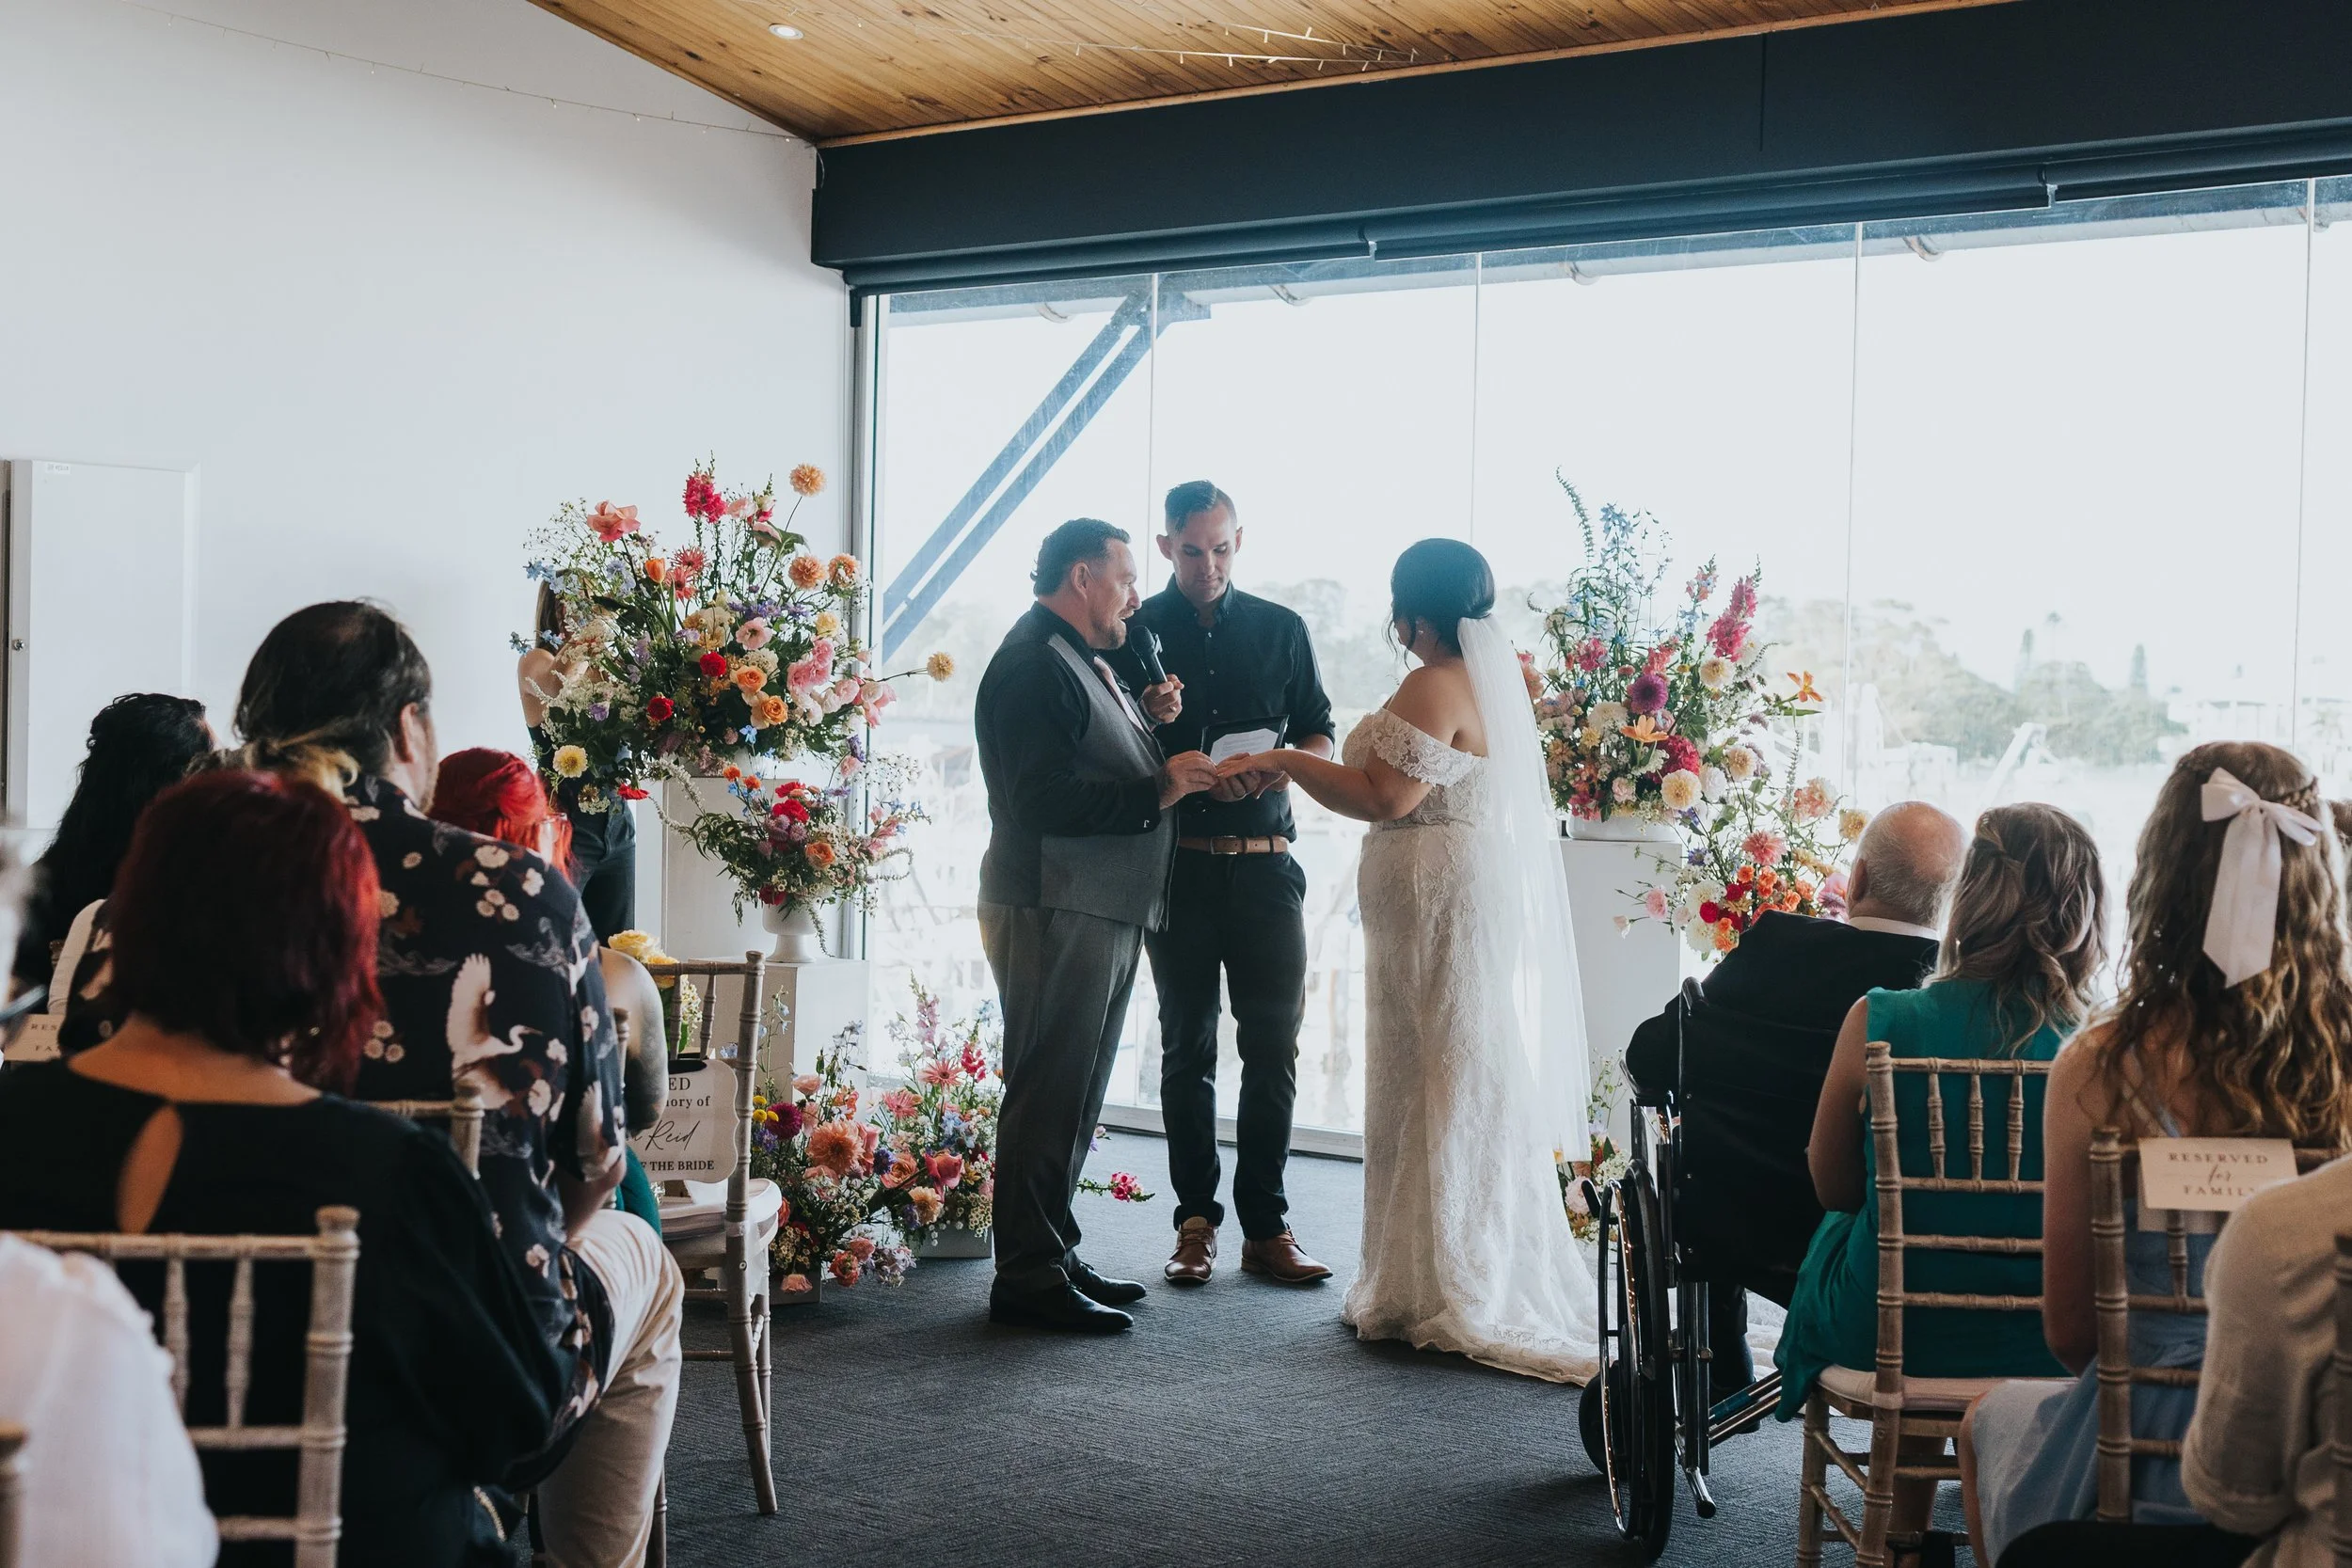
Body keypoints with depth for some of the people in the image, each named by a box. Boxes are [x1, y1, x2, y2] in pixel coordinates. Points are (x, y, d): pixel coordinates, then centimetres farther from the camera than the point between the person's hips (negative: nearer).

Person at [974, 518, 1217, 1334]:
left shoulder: (1085, 663, 19)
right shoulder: (1034, 665, -14)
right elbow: (1044, 800, -24)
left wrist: (1163, 751, 6)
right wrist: (1157, 790, -20)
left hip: (1101, 913, 11)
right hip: (1054, 913, -11)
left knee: (1070, 1100, 16)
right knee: (1048, 1098, -5)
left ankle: (1053, 1257, 25)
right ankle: (1028, 1277, 2)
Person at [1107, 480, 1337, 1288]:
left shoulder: (1280, 629, 9)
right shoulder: (1136, 632, 5)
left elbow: (1318, 735, 12)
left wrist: (1279, 769, -10)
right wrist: (1152, 721, -17)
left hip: (1265, 864, 1)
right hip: (1177, 864, -1)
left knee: (1274, 1046, 0)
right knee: (1187, 1047, 6)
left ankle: (1266, 1226, 8)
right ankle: (1196, 1222, 11)